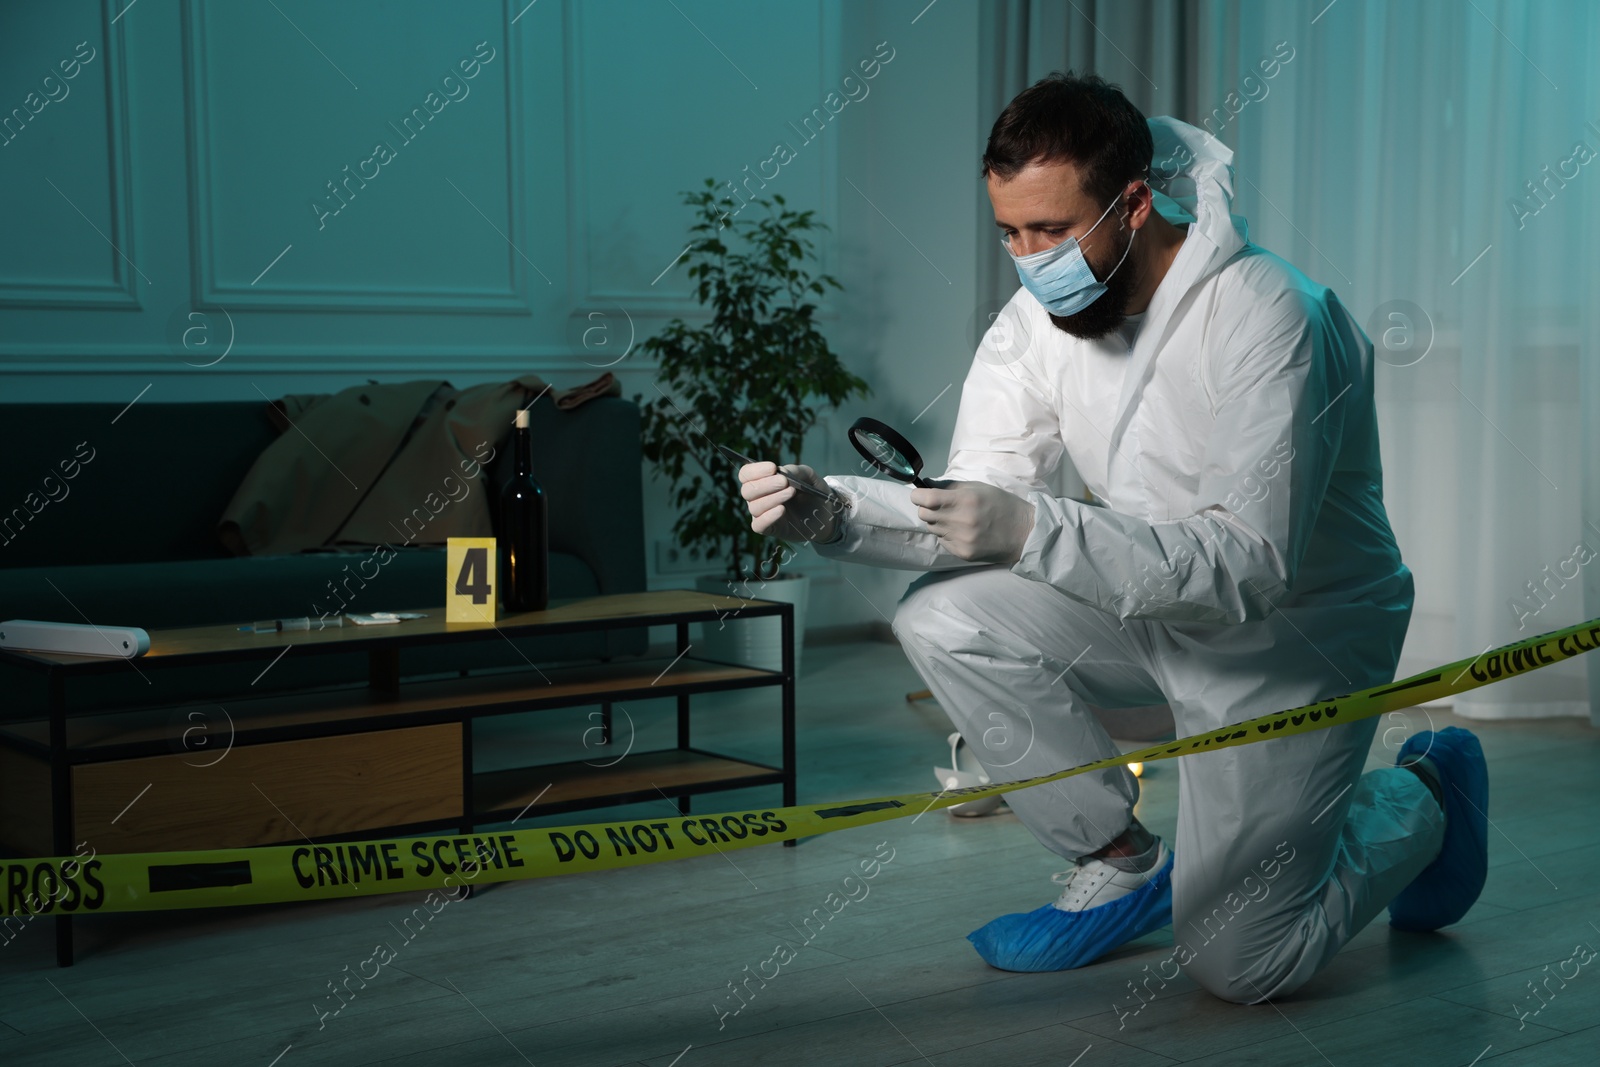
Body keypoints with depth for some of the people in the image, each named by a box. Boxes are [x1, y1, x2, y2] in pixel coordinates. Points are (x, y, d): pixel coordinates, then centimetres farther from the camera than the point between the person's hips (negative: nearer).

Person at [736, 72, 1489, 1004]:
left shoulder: (1264, 315, -28)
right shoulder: (1039, 317, -8)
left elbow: (1251, 563, -35)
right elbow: (983, 513, -9)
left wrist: (1034, 530, -44)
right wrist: (836, 511, -28)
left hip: (1294, 637, -6)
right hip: (1160, 612, 6)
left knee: (1237, 962, -9)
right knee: (943, 616, -17)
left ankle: (1422, 797, 21)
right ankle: (1122, 865, 3)